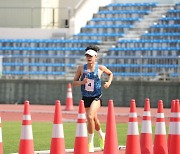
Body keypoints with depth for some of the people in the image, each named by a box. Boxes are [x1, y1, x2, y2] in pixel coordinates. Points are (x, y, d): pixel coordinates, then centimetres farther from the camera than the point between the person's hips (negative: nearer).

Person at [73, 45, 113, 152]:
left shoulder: (100, 68, -6)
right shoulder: (81, 68, -3)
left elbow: (110, 73, 14)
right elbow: (74, 82, 0)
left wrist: (109, 82, -4)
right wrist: (81, 82, -20)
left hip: (96, 98, -4)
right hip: (85, 98, 4)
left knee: (90, 117, -24)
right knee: (94, 119, 18)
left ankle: (91, 142, -13)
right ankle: (102, 135, 47)